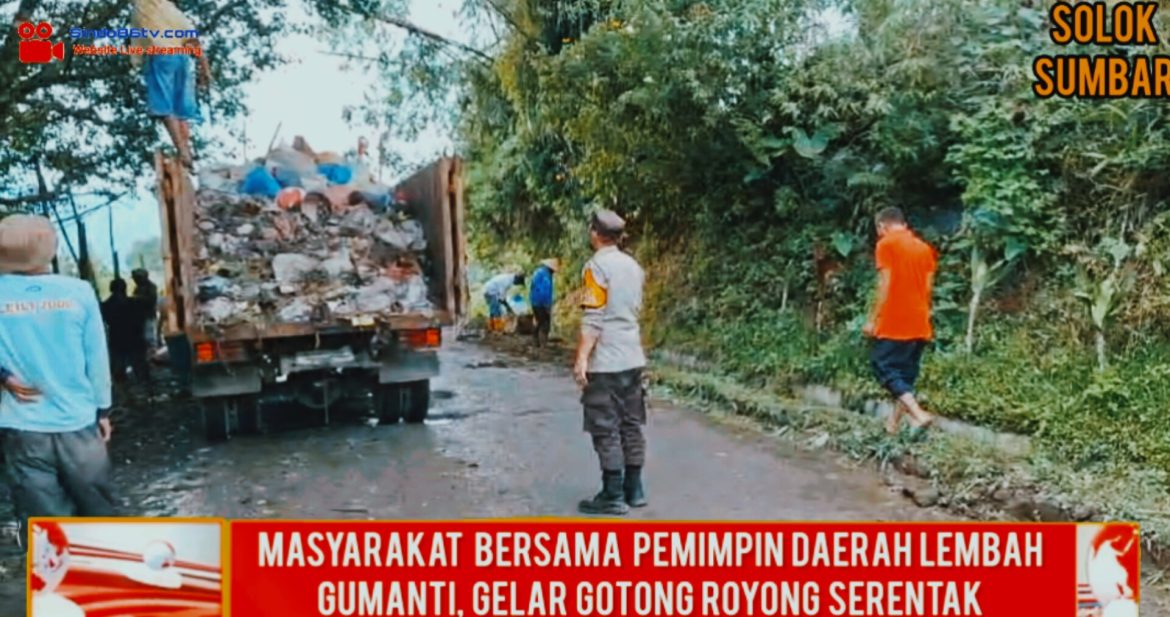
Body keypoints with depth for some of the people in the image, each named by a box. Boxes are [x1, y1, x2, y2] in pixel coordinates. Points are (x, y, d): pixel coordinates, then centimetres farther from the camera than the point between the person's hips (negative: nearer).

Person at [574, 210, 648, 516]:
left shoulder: (597, 266, -11)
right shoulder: (633, 266, 12)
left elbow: (593, 319, -17)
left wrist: (581, 358, -17)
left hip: (606, 362, -8)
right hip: (633, 359, 8)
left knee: (606, 430, -2)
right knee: (631, 425, 12)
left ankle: (613, 496, 2)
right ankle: (634, 490, 19)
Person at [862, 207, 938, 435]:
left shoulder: (886, 244, -6)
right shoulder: (924, 247, 13)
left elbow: (885, 285, -12)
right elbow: (928, 287, 13)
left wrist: (873, 319, -7)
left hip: (893, 322, -7)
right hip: (919, 323, 7)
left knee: (884, 367, -1)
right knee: (906, 373, 12)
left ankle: (918, 413, -16)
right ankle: (893, 423, 16)